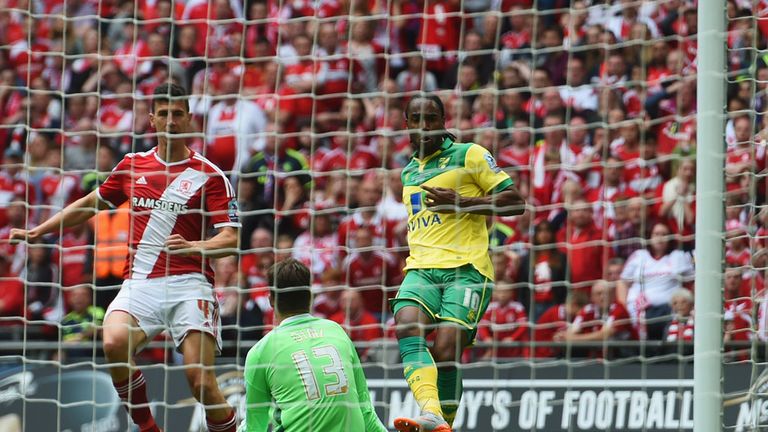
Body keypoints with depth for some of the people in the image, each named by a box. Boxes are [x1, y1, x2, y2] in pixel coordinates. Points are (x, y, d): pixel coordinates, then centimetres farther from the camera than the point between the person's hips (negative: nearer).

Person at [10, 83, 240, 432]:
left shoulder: (209, 175, 2)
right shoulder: (132, 166, 15)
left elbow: (230, 239, -3)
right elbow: (91, 203, 30)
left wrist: (193, 246, -23)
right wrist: (38, 231, 32)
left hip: (188, 283, -3)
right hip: (139, 282, 3)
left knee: (201, 383, -17)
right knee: (114, 343, -27)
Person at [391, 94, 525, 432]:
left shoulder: (469, 154, 5)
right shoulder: (408, 171, 25)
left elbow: (514, 200, -1)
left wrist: (459, 201, -10)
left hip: (466, 268, -5)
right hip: (421, 268, 5)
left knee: (445, 351, -21)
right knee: (408, 326, -27)